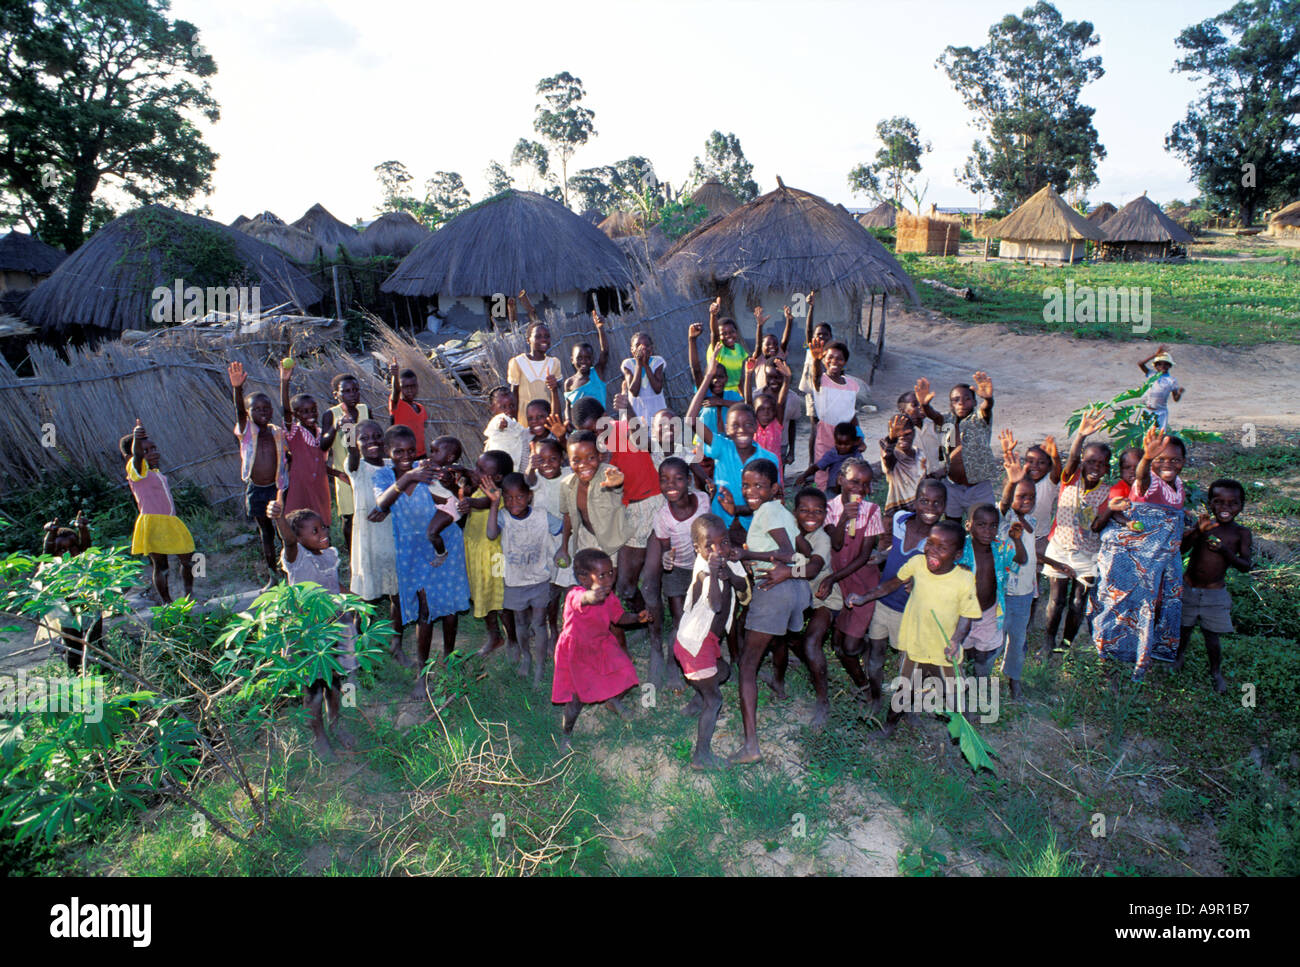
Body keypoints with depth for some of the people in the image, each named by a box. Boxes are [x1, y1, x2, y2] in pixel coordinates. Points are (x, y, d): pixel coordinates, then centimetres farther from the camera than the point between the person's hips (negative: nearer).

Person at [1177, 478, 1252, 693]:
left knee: (1211, 638, 6)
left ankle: (1216, 672, 29)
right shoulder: (1204, 524, -6)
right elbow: (1180, 549, -15)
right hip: (1188, 588, 1)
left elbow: (1246, 565, -10)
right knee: (1184, 629, 15)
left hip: (1215, 594, -1)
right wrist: (1197, 531, -31)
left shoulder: (1242, 533, -5)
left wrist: (1225, 550, -27)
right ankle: (1180, 656, 43)